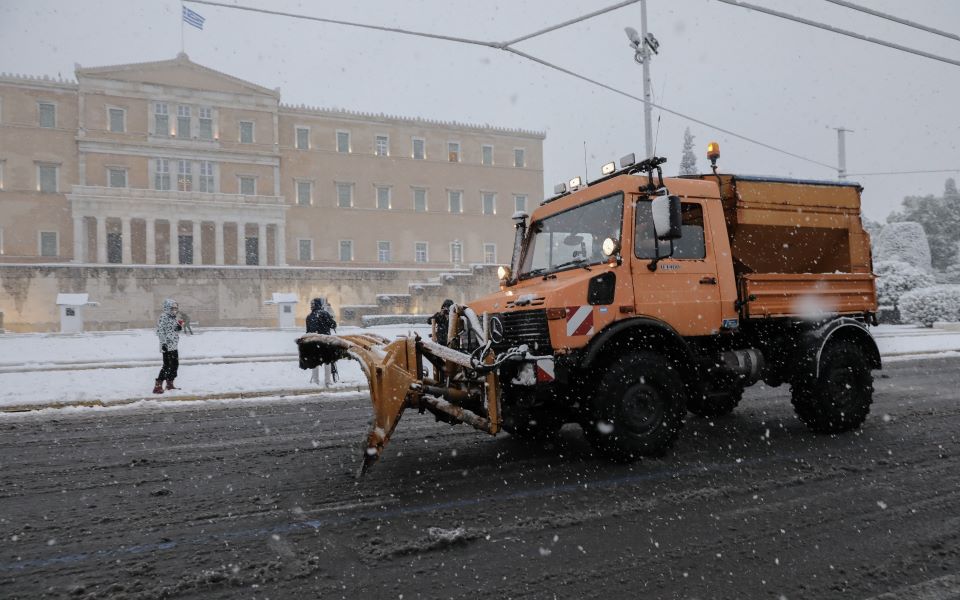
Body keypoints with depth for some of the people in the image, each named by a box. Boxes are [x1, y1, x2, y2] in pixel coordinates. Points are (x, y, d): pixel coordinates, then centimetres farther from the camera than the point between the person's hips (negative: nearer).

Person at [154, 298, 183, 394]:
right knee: (167, 366, -9)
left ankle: (170, 384, 29)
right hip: (167, 346, -9)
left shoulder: (174, 317, 15)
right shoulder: (163, 317, -12)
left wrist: (180, 327, 3)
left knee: (175, 364, 16)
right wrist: (163, 343, -23)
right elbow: (160, 331, -18)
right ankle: (158, 386, -6)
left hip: (173, 346, 9)